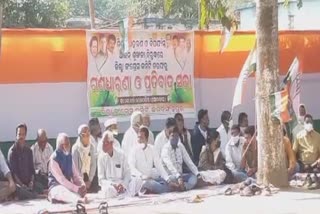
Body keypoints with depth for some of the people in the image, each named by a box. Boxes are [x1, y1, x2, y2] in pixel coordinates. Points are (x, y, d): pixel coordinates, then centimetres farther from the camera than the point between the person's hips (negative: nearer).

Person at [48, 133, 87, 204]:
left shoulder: (69, 157, 12)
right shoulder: (54, 158, -10)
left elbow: (75, 175, 9)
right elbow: (60, 179, -19)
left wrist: (82, 184, -13)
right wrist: (76, 188, -28)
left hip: (68, 185, 7)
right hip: (56, 187, -7)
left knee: (82, 190, -27)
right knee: (64, 192, -41)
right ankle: (79, 200, -72)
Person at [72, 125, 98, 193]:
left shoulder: (92, 147, 1)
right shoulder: (76, 148, -10)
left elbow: (94, 165, 1)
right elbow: (75, 166, -11)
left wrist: (90, 180, -7)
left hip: (91, 175, 4)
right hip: (79, 176, -4)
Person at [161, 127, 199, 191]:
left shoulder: (180, 146, 5)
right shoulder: (165, 148, -14)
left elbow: (188, 161, 3)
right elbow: (169, 165, -30)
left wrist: (197, 174, -9)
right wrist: (178, 177, -44)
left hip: (180, 175, 6)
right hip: (170, 176, -6)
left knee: (194, 177, -22)